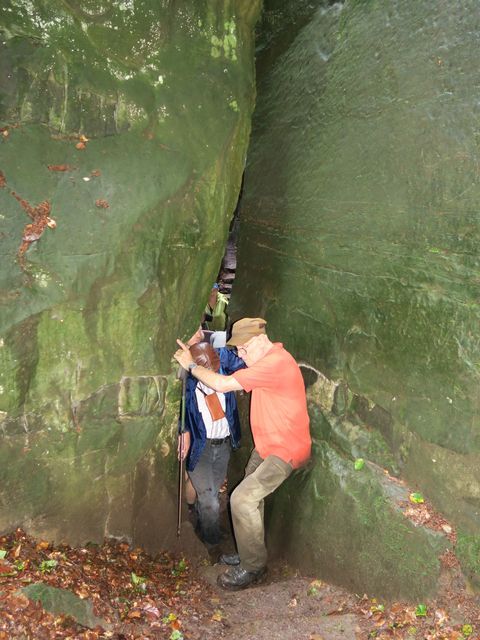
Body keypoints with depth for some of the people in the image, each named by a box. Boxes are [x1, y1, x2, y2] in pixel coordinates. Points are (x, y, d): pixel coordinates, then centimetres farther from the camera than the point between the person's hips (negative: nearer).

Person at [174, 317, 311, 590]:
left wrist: (191, 365, -12)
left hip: (285, 450, -10)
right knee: (250, 496, 17)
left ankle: (253, 567, 1)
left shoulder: (275, 363, -26)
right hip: (268, 445, 10)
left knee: (242, 499, -14)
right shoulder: (268, 358, 9)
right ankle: (251, 553, 34)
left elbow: (222, 384, -26)